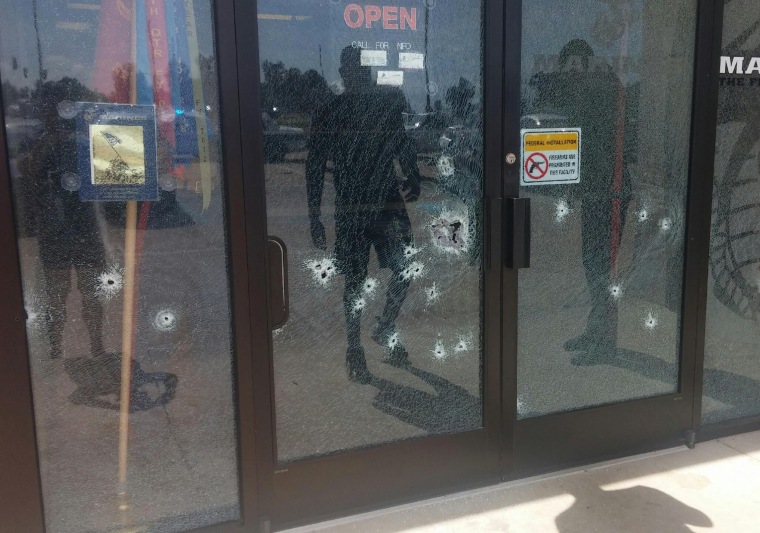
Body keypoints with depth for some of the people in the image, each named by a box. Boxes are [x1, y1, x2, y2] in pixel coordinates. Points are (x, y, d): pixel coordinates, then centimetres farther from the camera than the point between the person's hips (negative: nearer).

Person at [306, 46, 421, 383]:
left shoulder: (389, 103, 4)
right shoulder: (329, 116, -5)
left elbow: (402, 143, 17)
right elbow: (315, 168, -2)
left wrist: (413, 178, 0)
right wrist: (315, 219, -5)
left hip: (389, 201, 3)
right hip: (352, 208, -3)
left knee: (404, 270, -4)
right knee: (355, 281, 4)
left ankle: (385, 331, 21)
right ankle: (354, 349, 20)